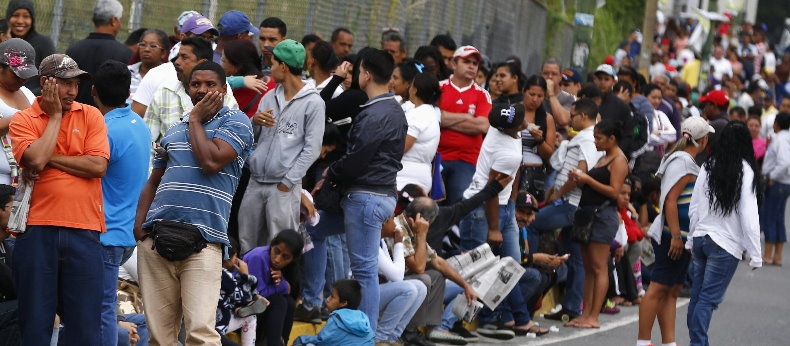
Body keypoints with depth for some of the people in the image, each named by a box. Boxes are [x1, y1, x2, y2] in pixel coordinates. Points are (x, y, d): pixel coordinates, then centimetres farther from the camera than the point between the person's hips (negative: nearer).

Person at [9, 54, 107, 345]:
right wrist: (54, 116, -4)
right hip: (38, 230, -1)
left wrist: (49, 158, -6)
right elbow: (36, 159, -14)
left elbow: (98, 166, -5)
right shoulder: (23, 120, 4)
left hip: (84, 230, 1)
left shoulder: (90, 116, 8)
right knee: (35, 321, 4)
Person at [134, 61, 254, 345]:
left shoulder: (236, 122, 4)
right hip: (156, 236, 5)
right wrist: (139, 223, 7)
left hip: (202, 240, -5)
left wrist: (196, 120, 2)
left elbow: (211, 161, -13)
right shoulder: (174, 130, 23)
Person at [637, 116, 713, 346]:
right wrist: (676, 236, -24)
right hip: (674, 235, -10)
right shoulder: (683, 162, -15)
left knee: (672, 290, 9)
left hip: (681, 236, 10)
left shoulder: (684, 160, 16)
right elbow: (670, 201, -21)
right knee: (659, 288, -8)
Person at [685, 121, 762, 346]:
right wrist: (755, 254, -7)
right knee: (708, 298, -5)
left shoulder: (708, 167, 3)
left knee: (697, 295, 10)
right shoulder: (744, 171, -10)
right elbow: (749, 215, -12)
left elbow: (694, 208, 9)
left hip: (701, 239, 5)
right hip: (726, 243, -5)